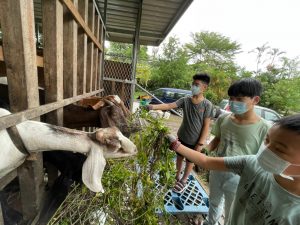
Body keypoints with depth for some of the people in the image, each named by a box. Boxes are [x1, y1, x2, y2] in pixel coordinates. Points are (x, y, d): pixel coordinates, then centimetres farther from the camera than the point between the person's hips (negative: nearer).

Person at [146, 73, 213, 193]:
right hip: (182, 137, 3)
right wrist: (154, 106, -33)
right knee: (179, 157, 21)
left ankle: (183, 180, 41)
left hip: (195, 141, -3)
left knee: (190, 161, 17)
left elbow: (206, 126, -13)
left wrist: (200, 143, -14)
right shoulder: (185, 100, -7)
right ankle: (177, 176, 47)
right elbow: (169, 105, -17)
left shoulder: (207, 105, -15)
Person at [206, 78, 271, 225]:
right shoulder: (223, 119, -10)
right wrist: (205, 150, -9)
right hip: (217, 171, 4)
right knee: (214, 203, 30)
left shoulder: (265, 129, -22)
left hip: (239, 179, -4)